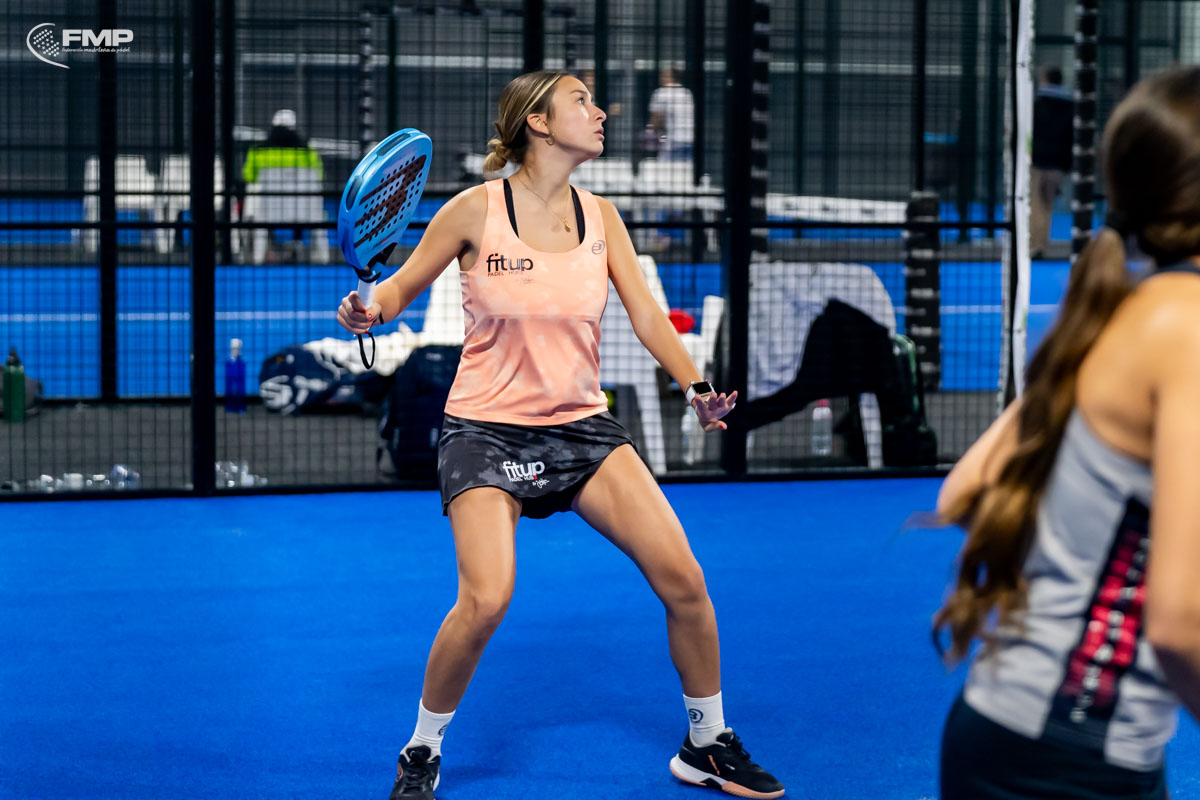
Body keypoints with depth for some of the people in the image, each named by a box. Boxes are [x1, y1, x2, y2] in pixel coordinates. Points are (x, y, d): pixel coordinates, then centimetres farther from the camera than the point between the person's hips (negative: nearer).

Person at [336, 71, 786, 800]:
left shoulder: (600, 216, 3)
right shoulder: (476, 211, -8)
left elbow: (647, 315, 2)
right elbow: (404, 284, 3)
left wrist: (697, 386, -14)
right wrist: (371, 310, -20)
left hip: (582, 425, 4)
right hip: (488, 430, -4)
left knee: (683, 579, -6)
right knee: (486, 600, -23)